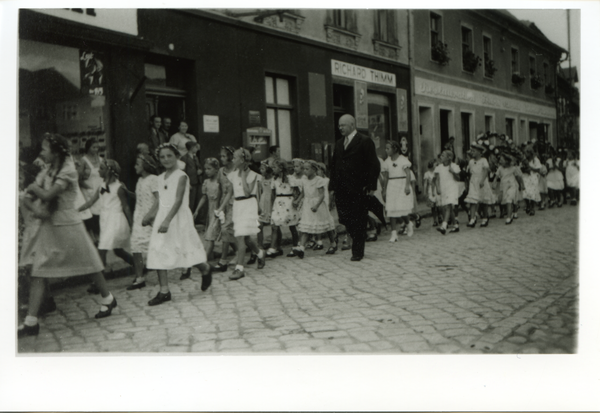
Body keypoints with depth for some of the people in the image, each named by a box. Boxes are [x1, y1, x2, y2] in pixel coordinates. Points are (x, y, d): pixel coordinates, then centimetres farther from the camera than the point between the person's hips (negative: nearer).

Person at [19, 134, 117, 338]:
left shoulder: (67, 171, -15)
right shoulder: (50, 171, 9)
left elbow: (47, 195, -21)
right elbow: (40, 195, 9)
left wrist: (34, 188, -4)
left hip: (68, 225, -7)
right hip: (49, 225, 7)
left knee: (89, 264, 8)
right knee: (38, 272, -1)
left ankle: (108, 299, 29)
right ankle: (31, 322, 0)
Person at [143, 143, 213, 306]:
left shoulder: (181, 176, -10)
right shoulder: (160, 178, 11)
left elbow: (178, 201, -18)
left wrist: (167, 221, -26)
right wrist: (149, 215, 18)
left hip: (178, 217, -6)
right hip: (162, 216, 7)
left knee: (186, 249, -1)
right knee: (158, 252, 0)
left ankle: (206, 270, 31)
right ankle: (164, 291, 5)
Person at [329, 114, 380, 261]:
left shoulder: (365, 141, -3)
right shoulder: (339, 143, 16)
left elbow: (374, 165, -6)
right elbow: (333, 166, 16)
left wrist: (371, 186, -13)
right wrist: (332, 187, 9)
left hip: (358, 189, -5)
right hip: (341, 189, 6)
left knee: (358, 221, 1)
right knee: (344, 219, 3)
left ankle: (358, 252, 12)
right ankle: (357, 240, 25)